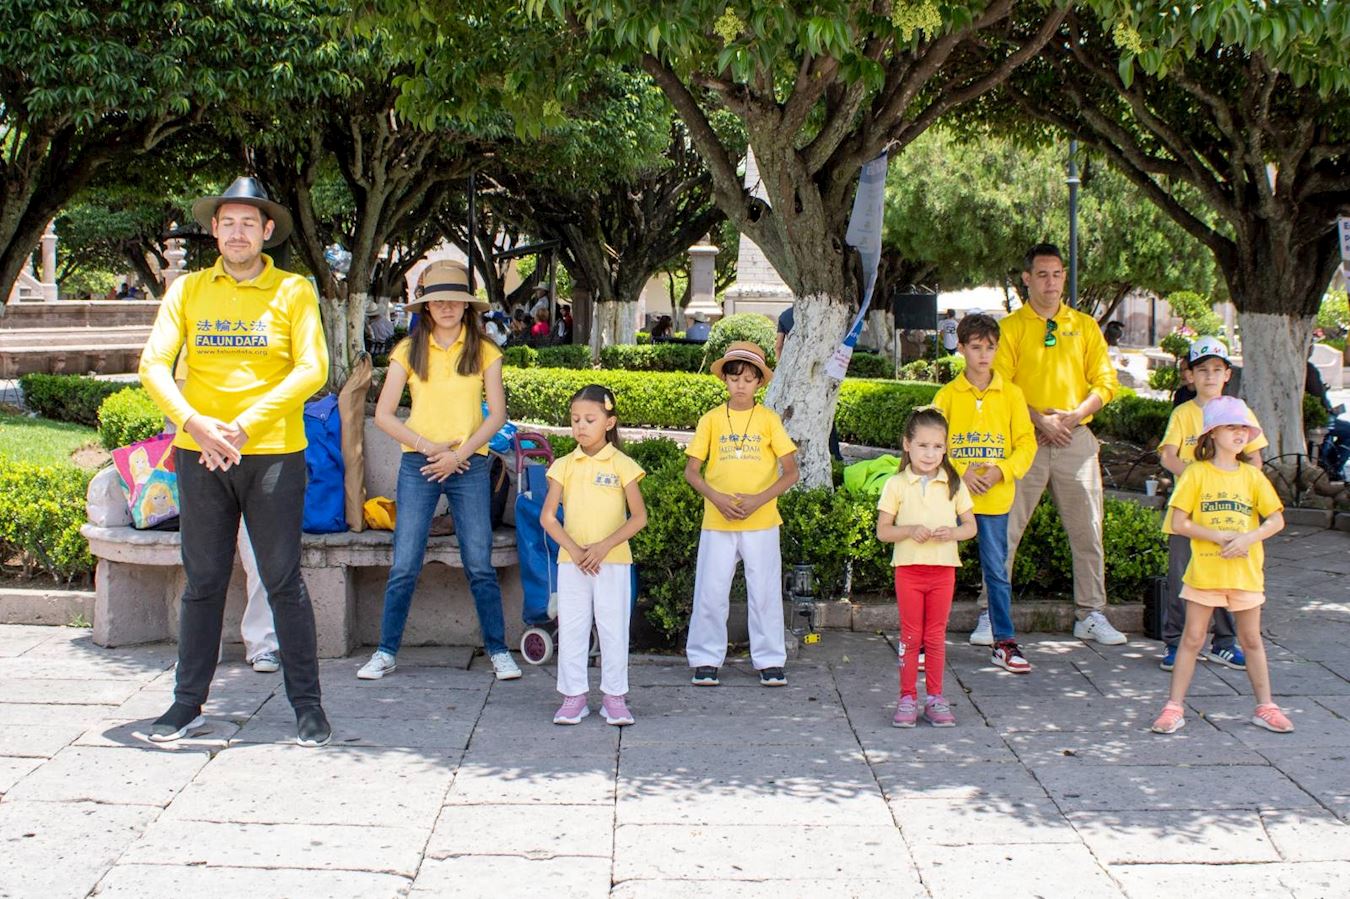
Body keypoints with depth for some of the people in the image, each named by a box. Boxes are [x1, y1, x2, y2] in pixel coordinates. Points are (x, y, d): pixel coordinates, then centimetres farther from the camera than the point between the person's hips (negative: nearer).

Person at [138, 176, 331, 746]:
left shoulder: (294, 292, 3)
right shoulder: (187, 291, 9)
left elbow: (312, 369, -8)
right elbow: (153, 364, 0)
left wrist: (246, 426, -17)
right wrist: (195, 423, -17)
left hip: (274, 453, -2)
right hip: (199, 456, 2)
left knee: (284, 581, -1)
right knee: (202, 581, 8)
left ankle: (307, 704, 6)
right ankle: (188, 702, 17)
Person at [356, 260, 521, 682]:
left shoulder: (484, 351, 5)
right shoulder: (409, 350, 5)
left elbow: (496, 415, 1)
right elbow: (383, 414, 2)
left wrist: (459, 453, -10)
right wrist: (428, 445, -9)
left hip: (469, 467, 0)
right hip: (418, 466, 0)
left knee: (480, 565, 0)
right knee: (404, 566, 0)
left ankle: (498, 650, 9)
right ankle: (386, 651, 9)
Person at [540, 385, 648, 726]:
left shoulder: (622, 465, -2)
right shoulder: (564, 466, 4)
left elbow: (639, 517, -4)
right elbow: (548, 516, 1)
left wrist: (604, 546, -14)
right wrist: (573, 548, -12)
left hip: (613, 561, -2)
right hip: (572, 562, 2)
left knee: (613, 628, 2)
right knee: (571, 629, 4)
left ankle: (614, 697, 11)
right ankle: (574, 696, 12)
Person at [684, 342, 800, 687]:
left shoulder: (769, 419, 0)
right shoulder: (711, 419, 2)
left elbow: (791, 471, -2)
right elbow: (691, 470, 3)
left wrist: (758, 499, -15)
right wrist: (717, 498, -14)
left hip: (761, 522, 0)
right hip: (717, 522, 1)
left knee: (765, 593, 5)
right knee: (710, 593, 3)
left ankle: (770, 661, 16)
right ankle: (705, 660, 15)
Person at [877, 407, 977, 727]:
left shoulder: (953, 484, 4)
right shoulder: (896, 485, -1)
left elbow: (971, 526, 7)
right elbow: (882, 530, -2)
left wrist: (953, 533, -15)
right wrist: (910, 531, -20)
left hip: (943, 569, 1)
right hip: (908, 568, -1)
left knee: (936, 636, 7)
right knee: (910, 636, 4)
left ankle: (935, 698, 16)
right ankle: (907, 698, 11)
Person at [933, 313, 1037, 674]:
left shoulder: (1011, 394, 3)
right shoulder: (947, 394, 2)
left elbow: (1026, 443, 2)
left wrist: (1001, 471, -13)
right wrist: (960, 473, -14)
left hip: (995, 498, 1)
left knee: (997, 572, 7)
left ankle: (1005, 643, 15)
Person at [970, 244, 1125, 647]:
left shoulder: (1085, 326, 11)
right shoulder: (1010, 327, 4)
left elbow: (1105, 382, 7)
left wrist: (1075, 415, -9)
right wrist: (1039, 419, -15)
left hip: (1076, 439, 2)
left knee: (1088, 531, 5)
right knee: (1005, 530, -3)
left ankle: (1091, 615, 16)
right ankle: (990, 614, 5)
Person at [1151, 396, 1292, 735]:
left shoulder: (1252, 476, 5)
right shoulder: (1197, 474, -4)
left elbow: (1276, 520, 3)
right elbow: (1178, 523, -8)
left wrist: (1249, 538, -14)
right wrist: (1218, 536, -16)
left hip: (1245, 571, 3)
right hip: (1204, 571, -3)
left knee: (1251, 640, 12)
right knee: (1192, 639, 2)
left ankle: (1265, 707, 21)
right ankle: (1174, 707, 6)